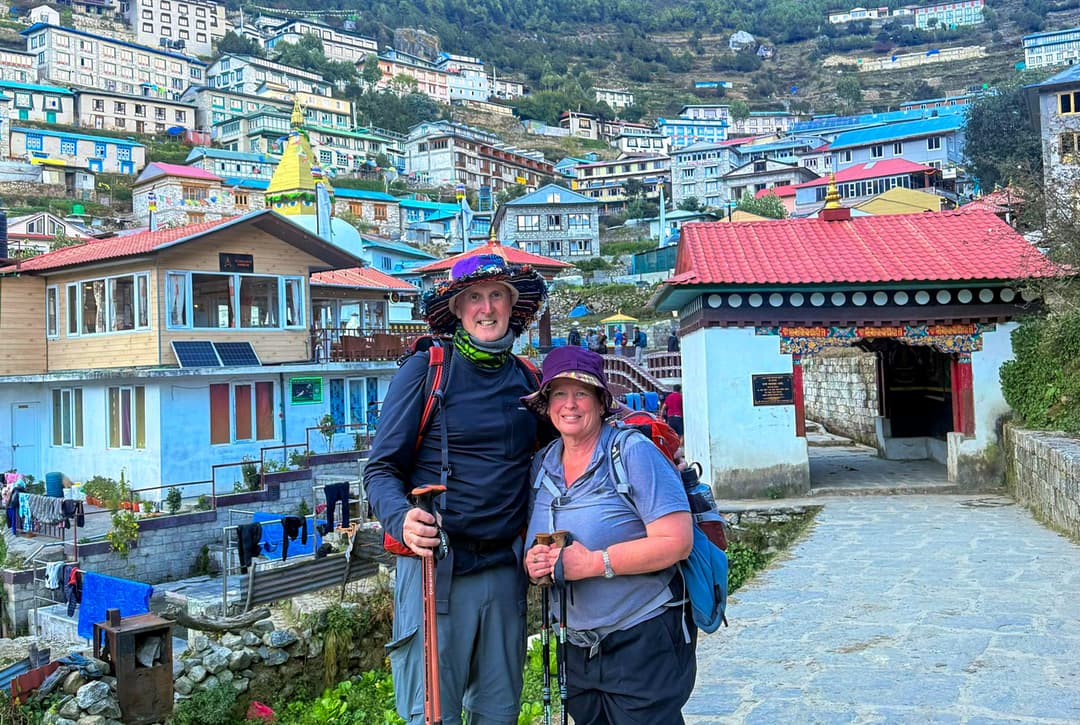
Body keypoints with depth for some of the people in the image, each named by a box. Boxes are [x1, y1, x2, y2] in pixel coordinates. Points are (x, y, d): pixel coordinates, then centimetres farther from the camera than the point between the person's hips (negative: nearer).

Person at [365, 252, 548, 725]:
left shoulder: (528, 380, 10)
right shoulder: (425, 370, -3)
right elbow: (381, 469, -5)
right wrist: (402, 519, -24)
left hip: (505, 570, 5)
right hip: (436, 565, -4)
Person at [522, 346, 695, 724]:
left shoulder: (633, 452, -13)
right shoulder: (540, 465, 5)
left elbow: (677, 541, -20)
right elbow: (532, 540, 15)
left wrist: (593, 562, -23)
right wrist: (533, 563, -9)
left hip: (643, 641, -6)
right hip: (575, 647, 6)